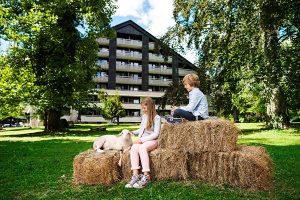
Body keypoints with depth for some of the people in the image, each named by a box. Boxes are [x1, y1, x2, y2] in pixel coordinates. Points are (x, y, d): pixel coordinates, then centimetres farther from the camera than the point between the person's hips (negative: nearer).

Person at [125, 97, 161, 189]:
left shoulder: (156, 117, -4)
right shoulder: (143, 116, 17)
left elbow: (156, 134, -11)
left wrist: (142, 140, -16)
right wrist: (133, 132, 18)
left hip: (152, 140, -5)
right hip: (141, 140, 5)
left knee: (142, 148, -37)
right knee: (133, 148, -29)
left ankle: (146, 176, -37)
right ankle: (135, 175, -36)